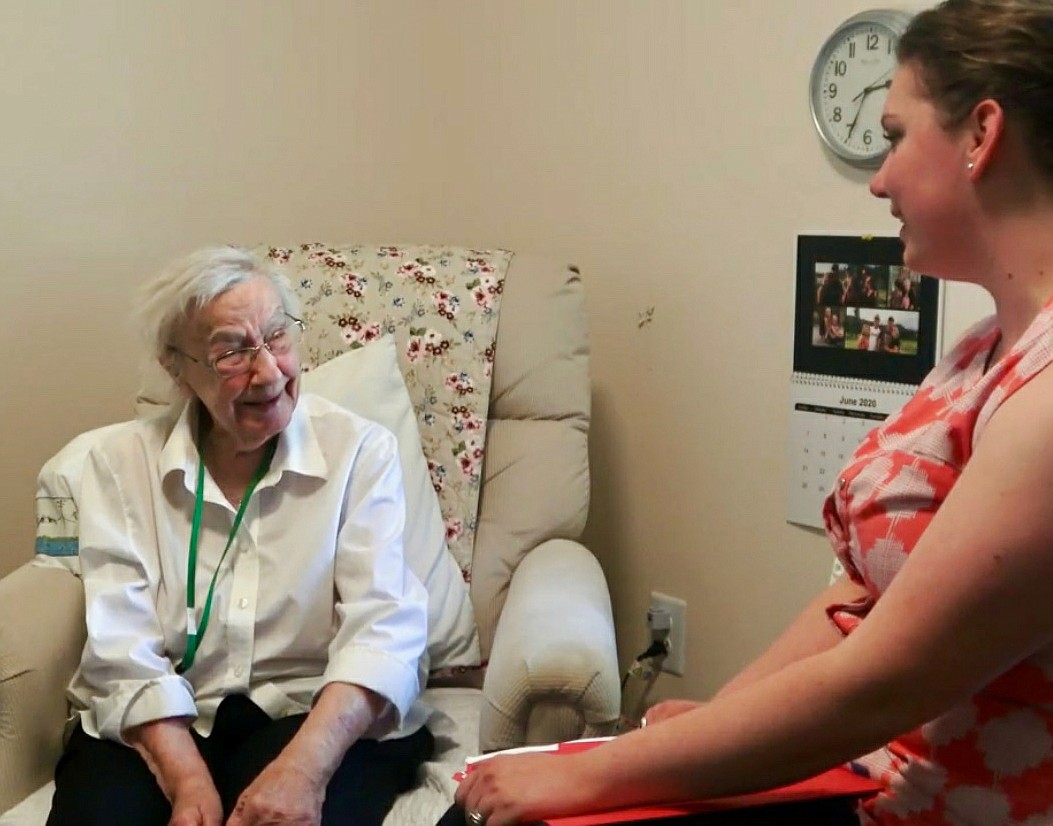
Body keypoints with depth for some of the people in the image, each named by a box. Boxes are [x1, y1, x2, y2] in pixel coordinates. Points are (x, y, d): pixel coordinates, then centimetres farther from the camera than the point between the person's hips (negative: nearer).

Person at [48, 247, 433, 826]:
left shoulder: (361, 451, -2)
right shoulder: (122, 464, 2)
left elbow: (382, 627, -13)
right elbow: (122, 646, -7)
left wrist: (305, 763, -30)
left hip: (318, 716, -2)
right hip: (162, 724, 2)